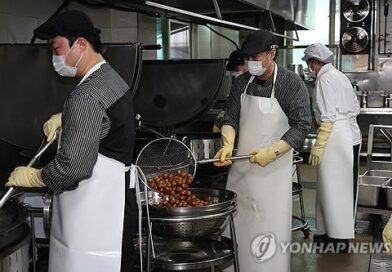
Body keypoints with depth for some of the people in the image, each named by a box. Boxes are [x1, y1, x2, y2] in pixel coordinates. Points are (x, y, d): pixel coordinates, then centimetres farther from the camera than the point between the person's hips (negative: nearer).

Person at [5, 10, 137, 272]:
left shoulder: (86, 97, -23)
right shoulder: (111, 78, 7)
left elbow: (72, 167, -24)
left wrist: (31, 176, -8)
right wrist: (65, 118, 15)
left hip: (95, 215, -10)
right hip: (115, 202, 10)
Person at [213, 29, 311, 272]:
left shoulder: (292, 84, -9)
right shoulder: (242, 82, 5)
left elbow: (301, 126, -12)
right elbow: (230, 118, 7)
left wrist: (272, 152, -20)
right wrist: (227, 146, -12)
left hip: (273, 168, -4)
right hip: (242, 166, 5)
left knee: (270, 225, -2)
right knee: (237, 222, 9)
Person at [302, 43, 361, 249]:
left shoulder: (324, 79, -13)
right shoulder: (340, 76, 14)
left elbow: (328, 117, -19)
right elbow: (355, 107, 18)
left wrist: (318, 147, -18)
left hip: (336, 139, -9)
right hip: (351, 137, 9)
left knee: (333, 188, -1)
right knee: (344, 186, 15)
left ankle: (339, 237, 5)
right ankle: (340, 231, 25)